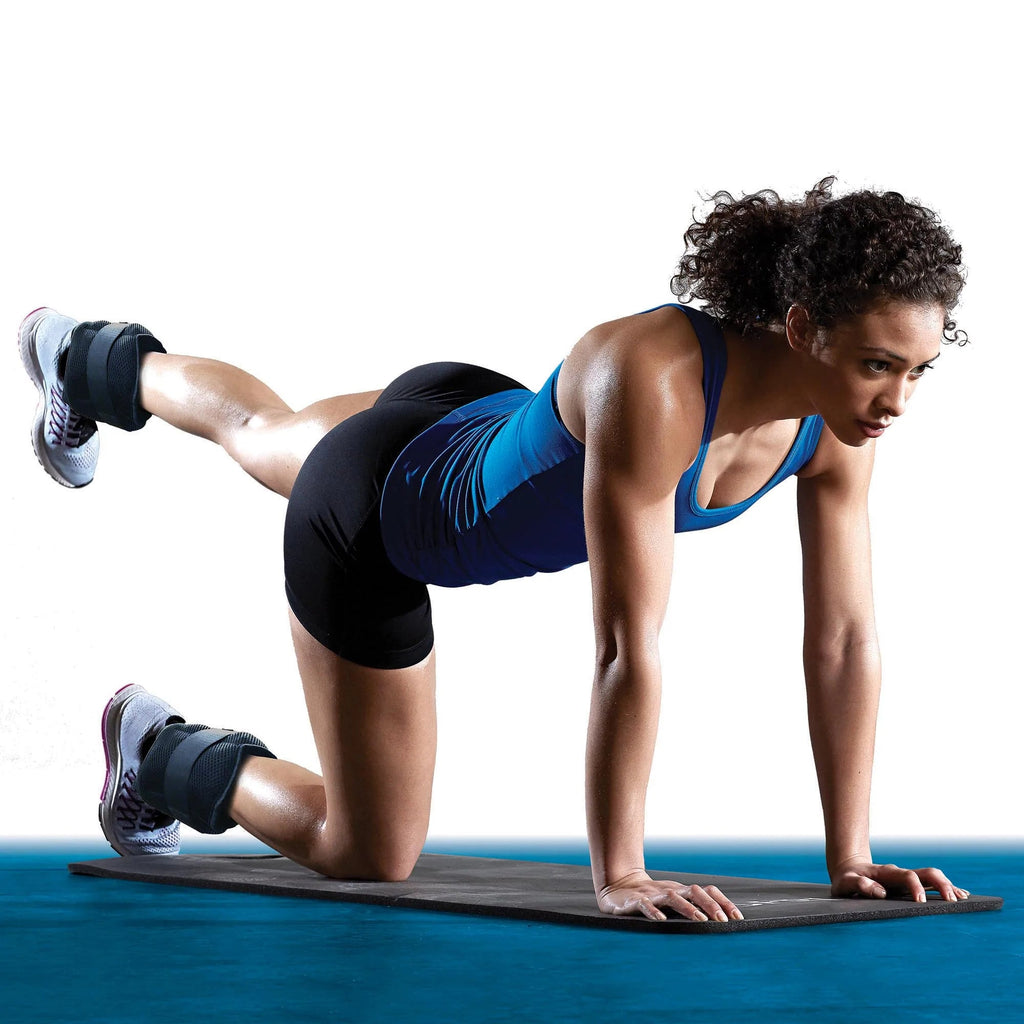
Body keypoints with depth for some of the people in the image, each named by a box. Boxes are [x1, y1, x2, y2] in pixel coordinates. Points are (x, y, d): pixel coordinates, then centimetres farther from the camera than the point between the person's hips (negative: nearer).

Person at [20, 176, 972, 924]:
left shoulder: (837, 421, -22)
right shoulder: (653, 382, -44)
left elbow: (846, 637, -18)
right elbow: (629, 647, -43)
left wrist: (852, 858, -18)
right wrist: (618, 876, -38)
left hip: (480, 430, 7)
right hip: (374, 515, -7)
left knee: (261, 434, 39)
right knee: (369, 855, 4)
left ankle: (96, 360, 69)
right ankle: (163, 754, 29)